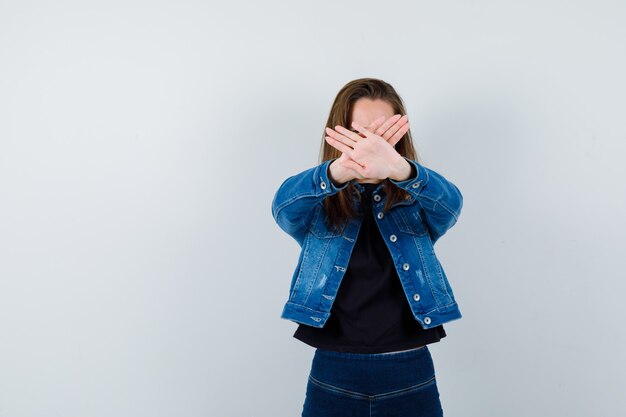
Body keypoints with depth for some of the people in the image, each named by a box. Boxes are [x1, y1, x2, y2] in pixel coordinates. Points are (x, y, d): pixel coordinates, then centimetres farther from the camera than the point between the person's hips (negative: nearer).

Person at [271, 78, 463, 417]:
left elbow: (450, 201, -20)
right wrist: (339, 170, -43)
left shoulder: (418, 205, 2)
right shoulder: (317, 209, 0)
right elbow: (283, 203, -21)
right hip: (333, 377, 0)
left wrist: (398, 168, -42)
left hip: (410, 377, 1)